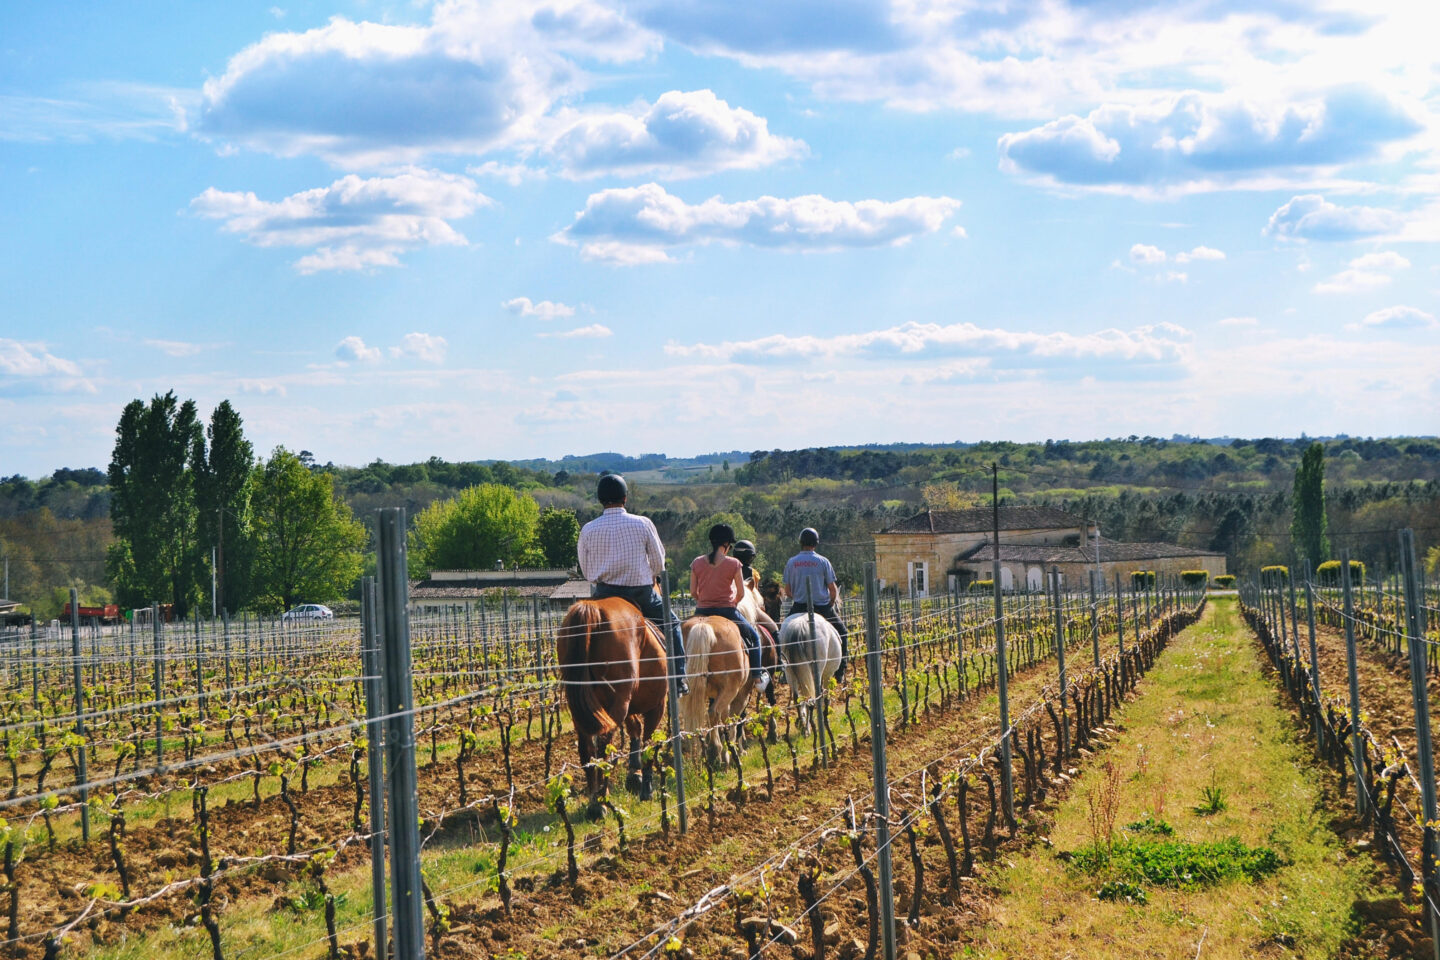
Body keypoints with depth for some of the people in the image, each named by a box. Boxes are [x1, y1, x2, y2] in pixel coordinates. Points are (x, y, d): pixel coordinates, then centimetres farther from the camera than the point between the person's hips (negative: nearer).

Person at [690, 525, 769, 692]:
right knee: (753, 636, 20)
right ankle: (757, 677, 19)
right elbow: (741, 593, -5)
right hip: (726, 611, -2)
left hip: (702, 611, 2)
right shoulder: (733, 564, -9)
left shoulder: (697, 563, 0)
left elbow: (693, 591, 2)